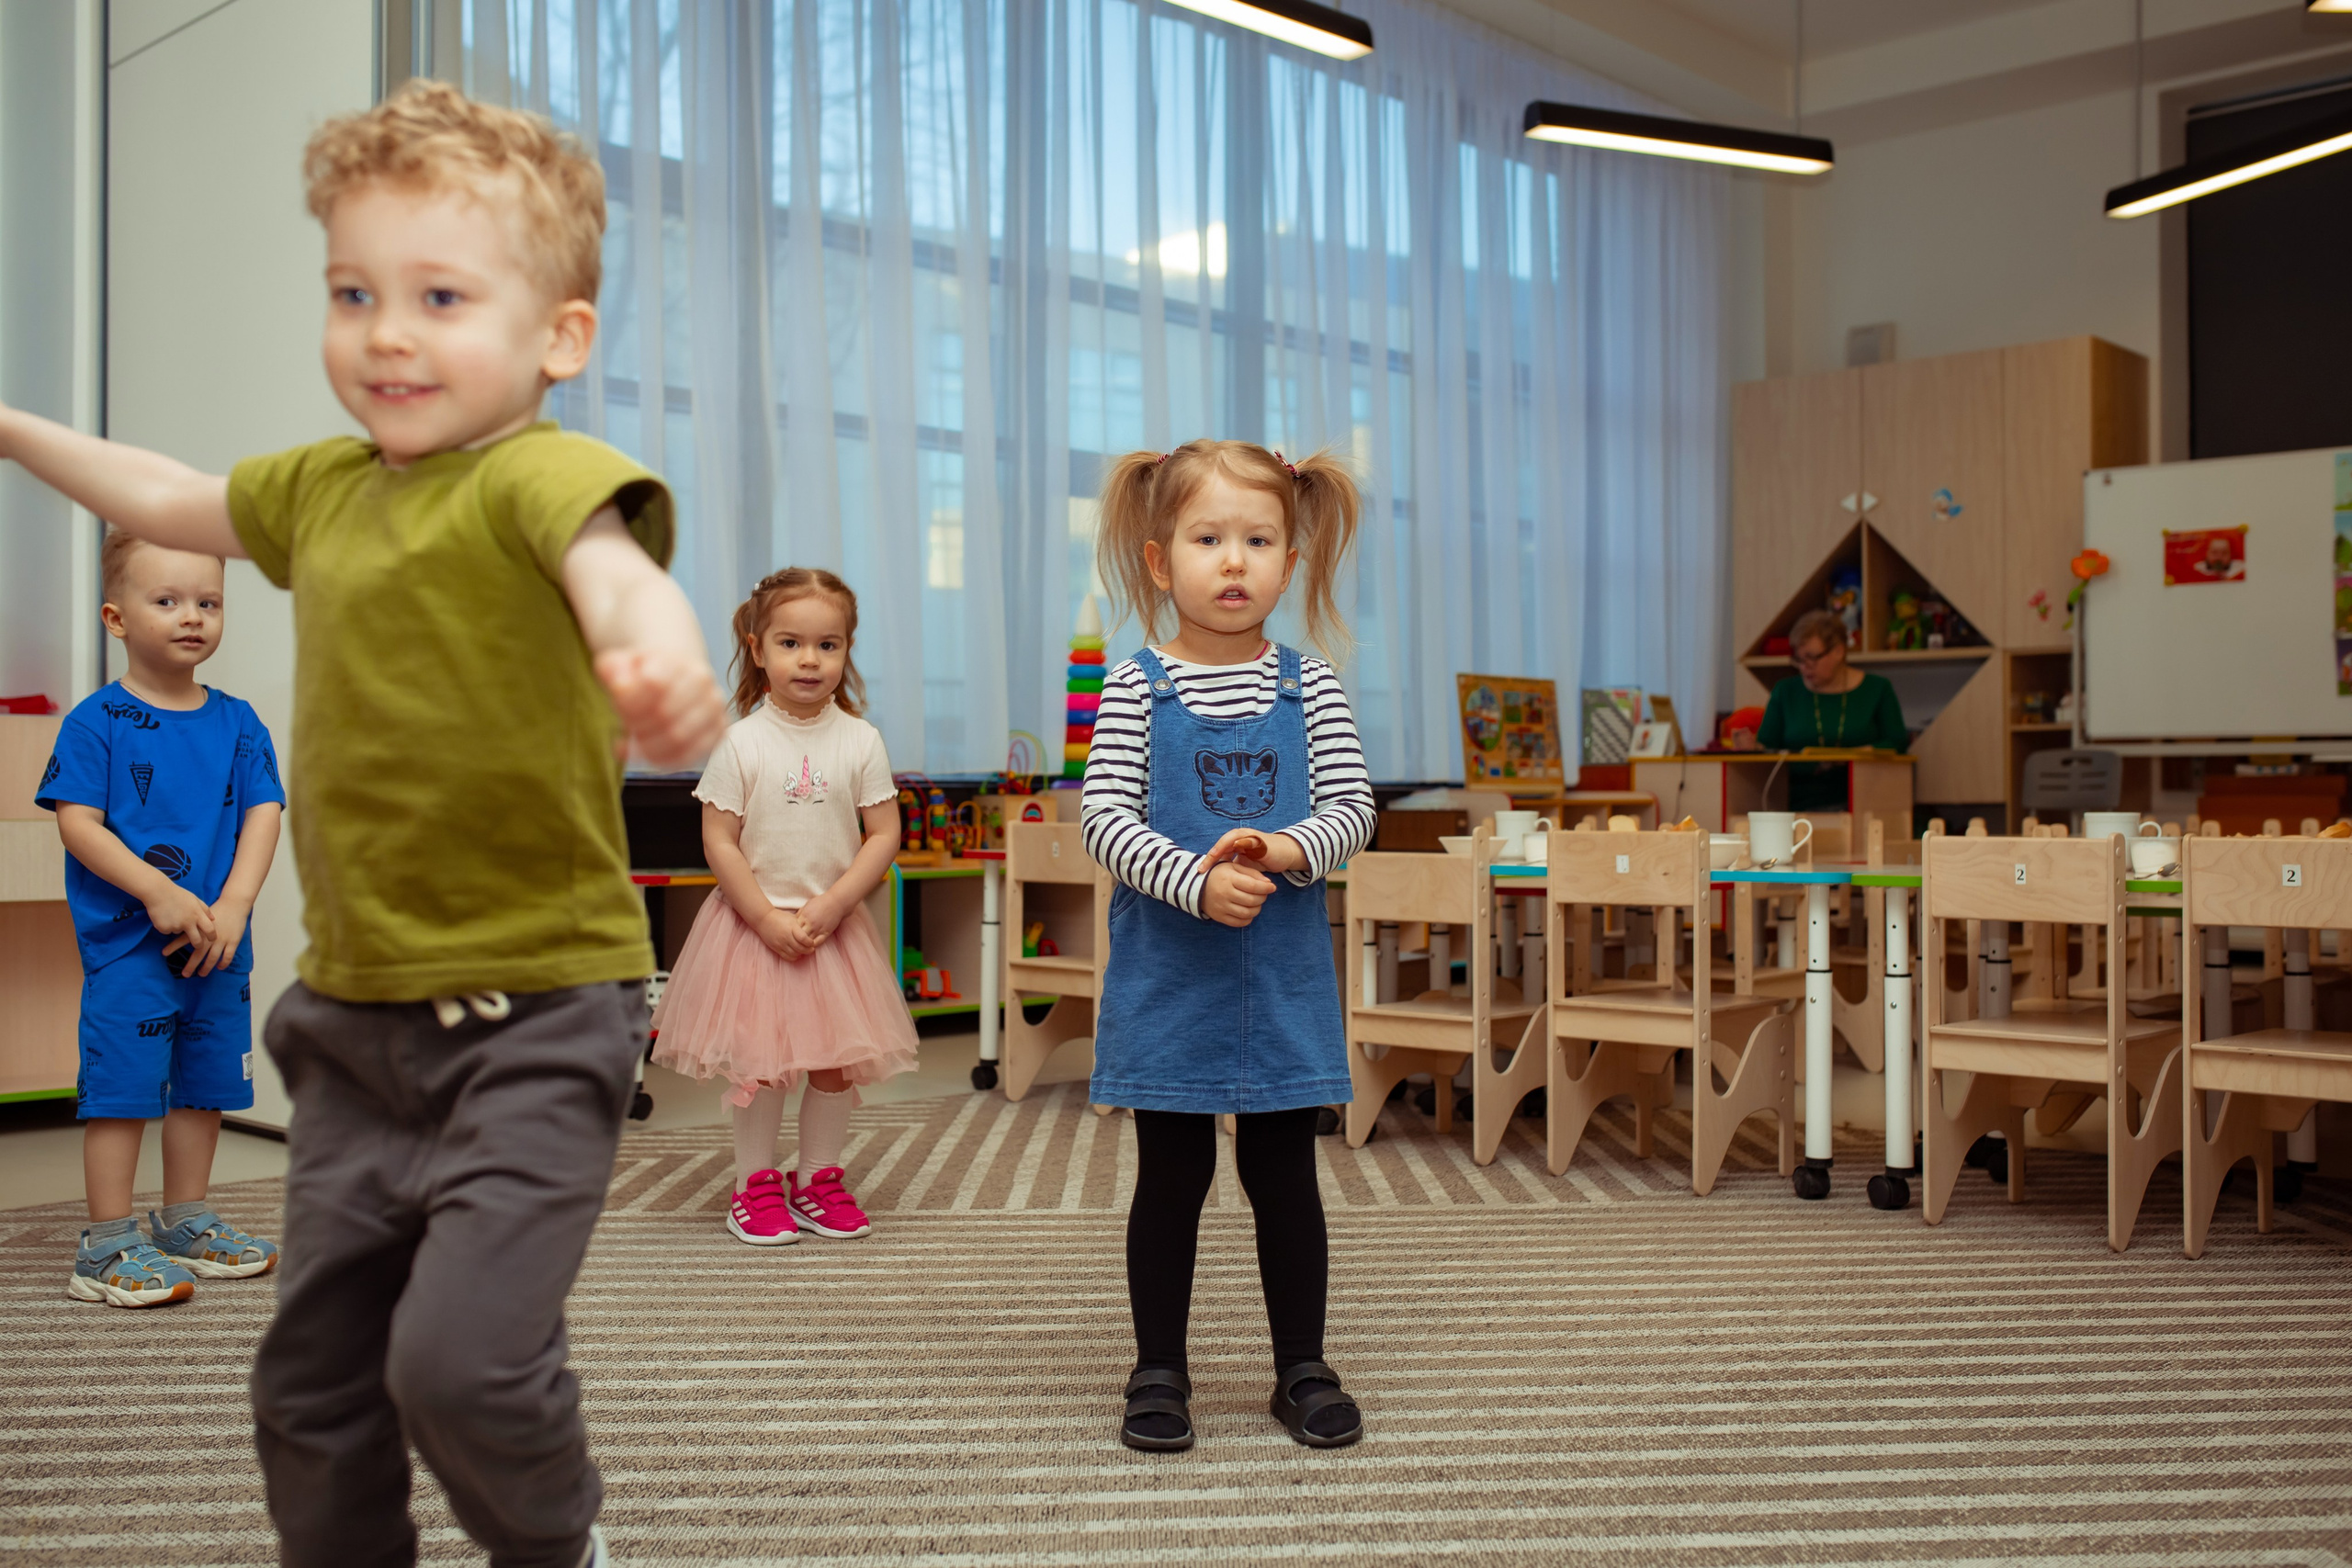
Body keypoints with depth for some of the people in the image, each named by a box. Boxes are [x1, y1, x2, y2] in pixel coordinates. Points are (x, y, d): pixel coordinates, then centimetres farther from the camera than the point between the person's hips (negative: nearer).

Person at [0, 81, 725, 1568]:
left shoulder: (538, 474, -16)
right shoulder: (325, 486, 8)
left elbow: (611, 564, -38)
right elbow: (171, 500, 29)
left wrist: (659, 654, -60)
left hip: (534, 1014, -7)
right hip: (356, 1012, 8)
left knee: (457, 1354, -14)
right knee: (310, 1378, 14)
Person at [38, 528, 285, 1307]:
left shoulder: (238, 723, 6)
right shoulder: (97, 721, -7)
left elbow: (264, 813, 2)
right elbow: (78, 822, -11)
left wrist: (232, 906, -11)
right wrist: (159, 894, -20)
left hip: (218, 942, 5)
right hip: (128, 946, -5)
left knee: (205, 1084, 14)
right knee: (122, 1088, -3)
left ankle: (184, 1224, 29)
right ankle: (108, 1247, 7)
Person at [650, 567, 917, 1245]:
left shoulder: (860, 740, -3)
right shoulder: (742, 743, -8)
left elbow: (884, 835, -3)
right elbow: (719, 842, -8)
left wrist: (832, 905, -13)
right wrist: (769, 918, -14)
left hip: (835, 924, 2)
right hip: (755, 922, -2)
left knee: (837, 1060, 7)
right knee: (759, 1062, 3)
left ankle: (817, 1176, 23)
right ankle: (756, 1183, 18)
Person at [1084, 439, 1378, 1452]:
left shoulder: (1309, 688, 3)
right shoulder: (1137, 691, -3)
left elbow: (1351, 807, 1)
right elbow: (1105, 817, -8)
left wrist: (1287, 853, -20)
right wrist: (1197, 884, -22)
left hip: (1283, 970, 2)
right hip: (1168, 970, -1)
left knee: (1283, 1172, 9)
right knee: (1172, 1173, 7)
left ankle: (1303, 1368, 24)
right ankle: (1160, 1370, 22)